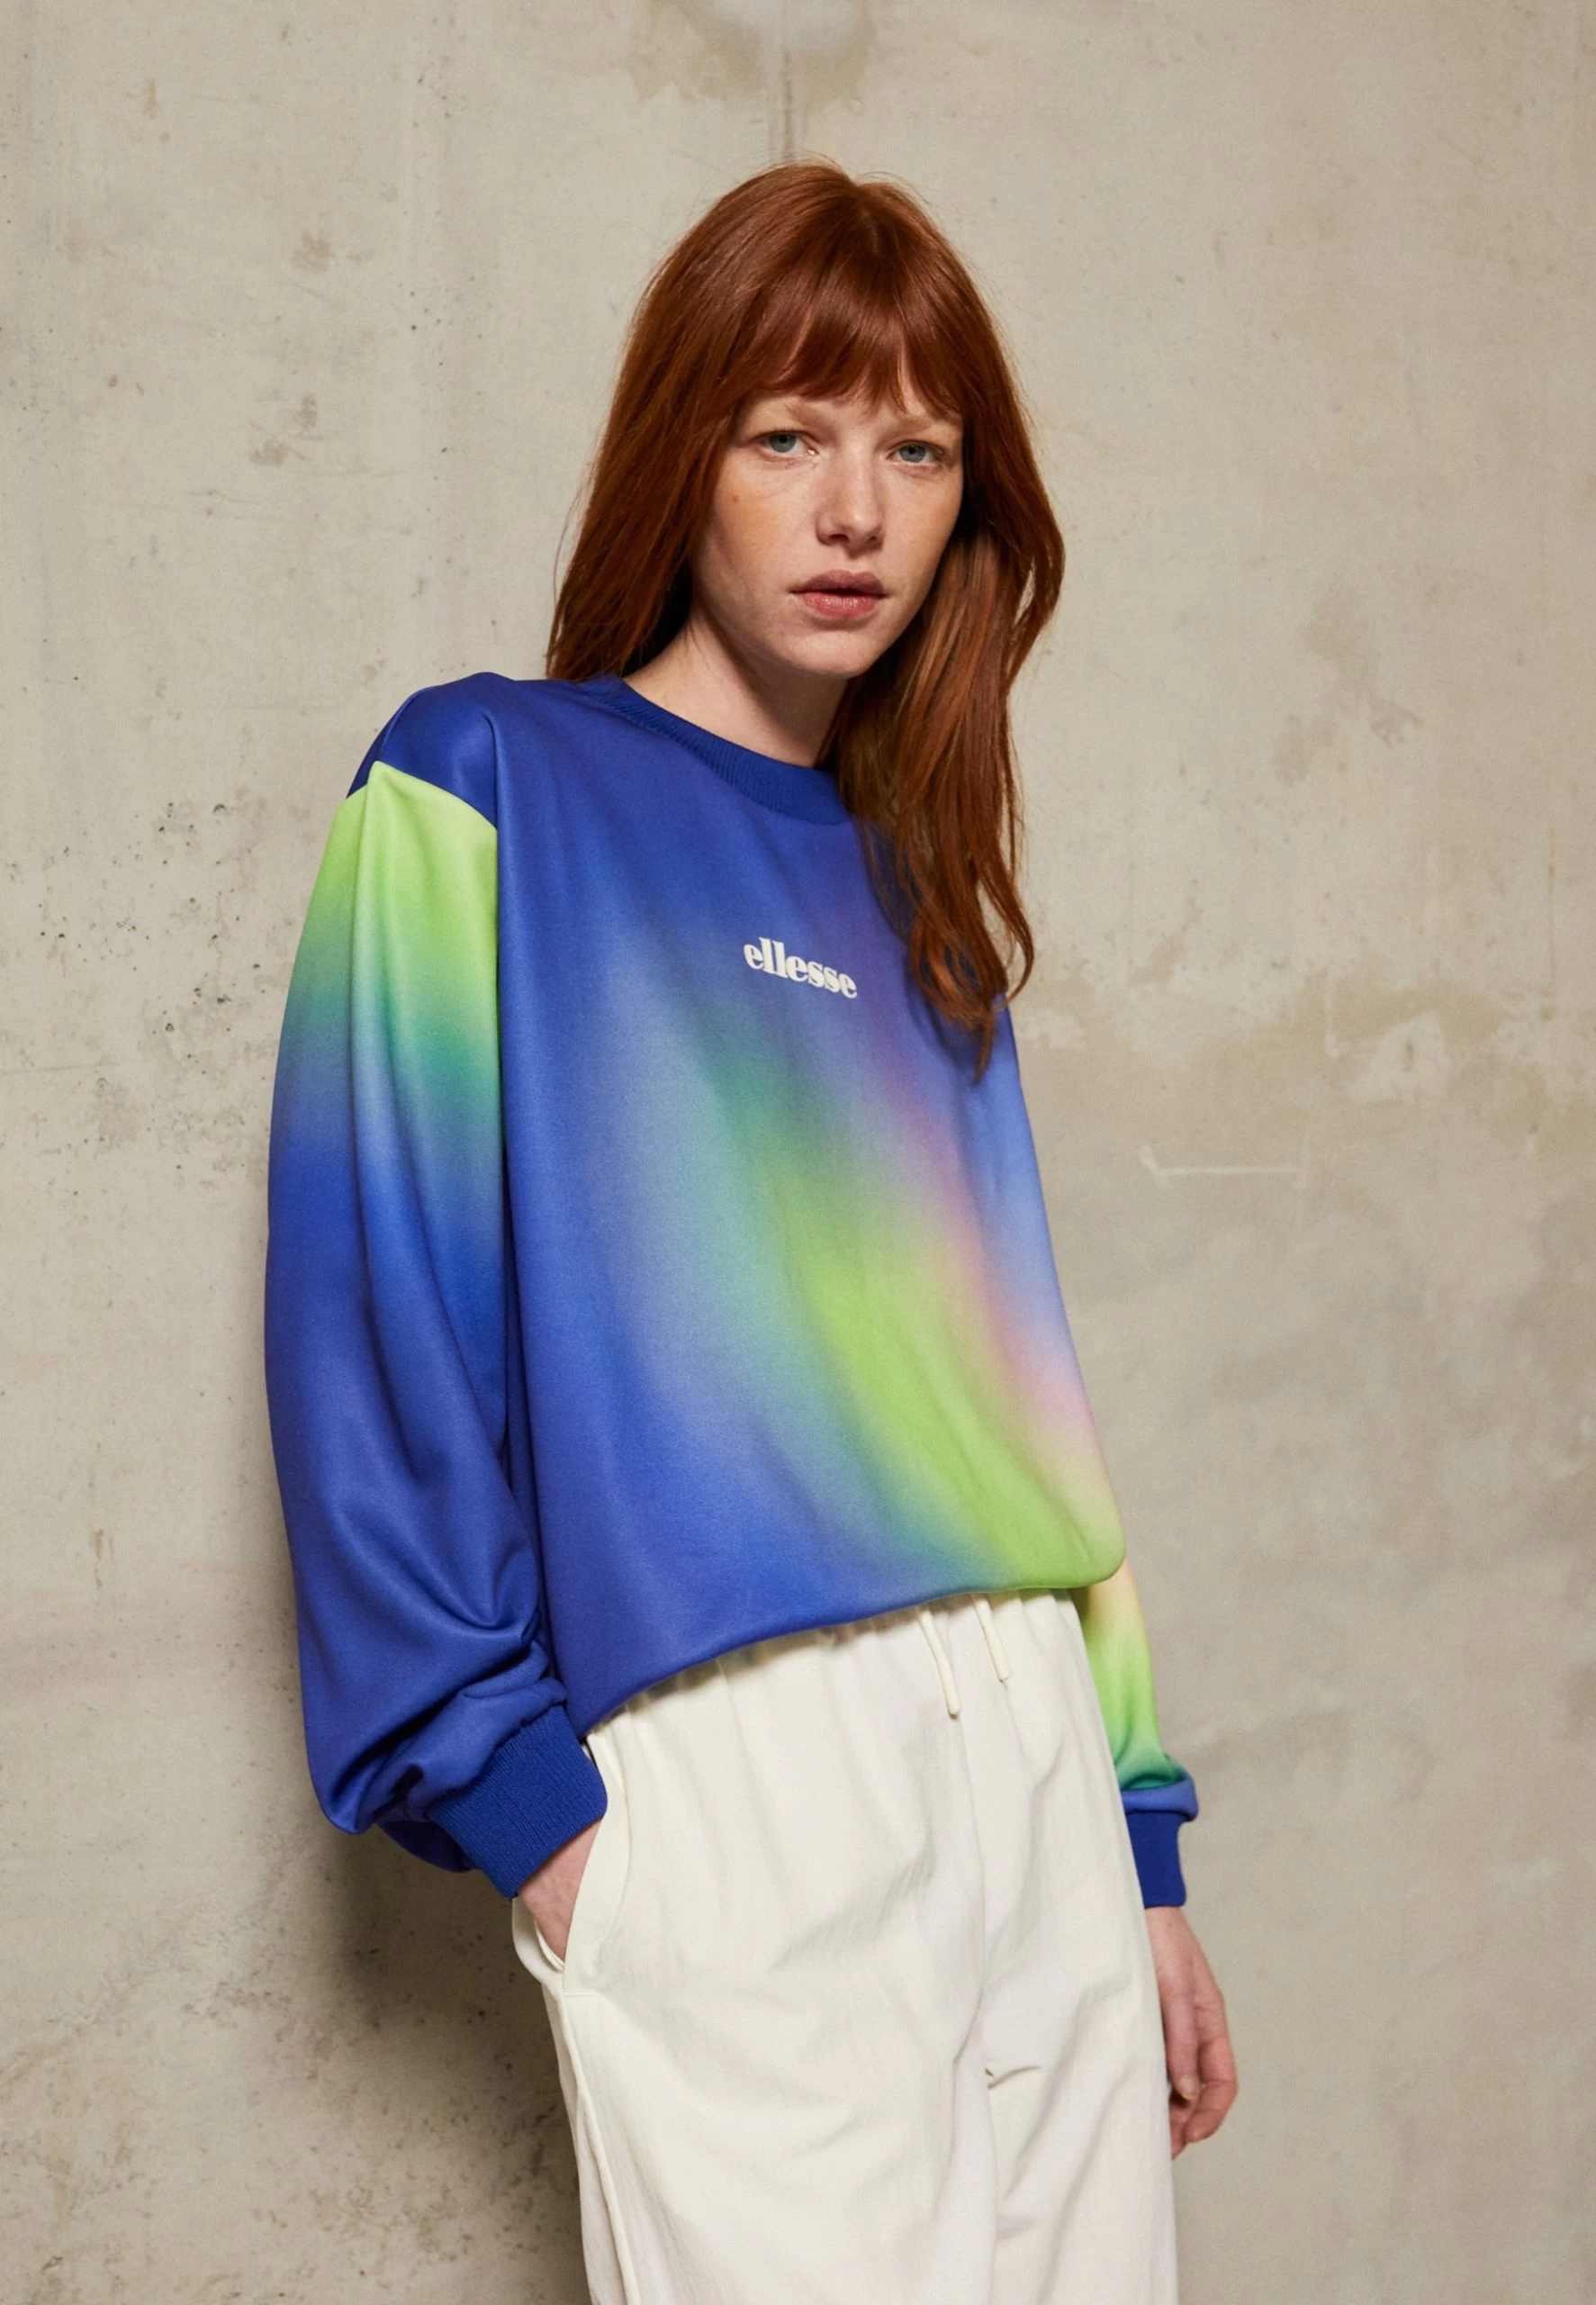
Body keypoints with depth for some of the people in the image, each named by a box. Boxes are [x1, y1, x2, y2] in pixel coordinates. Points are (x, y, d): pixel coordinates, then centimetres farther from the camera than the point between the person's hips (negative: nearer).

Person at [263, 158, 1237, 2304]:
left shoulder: (913, 893, 17)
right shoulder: (483, 789, 0)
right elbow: (373, 1306, -7)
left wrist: (1145, 1838, 14)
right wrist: (503, 1779, -14)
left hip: (1038, 1754, 6)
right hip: (726, 1769, -6)